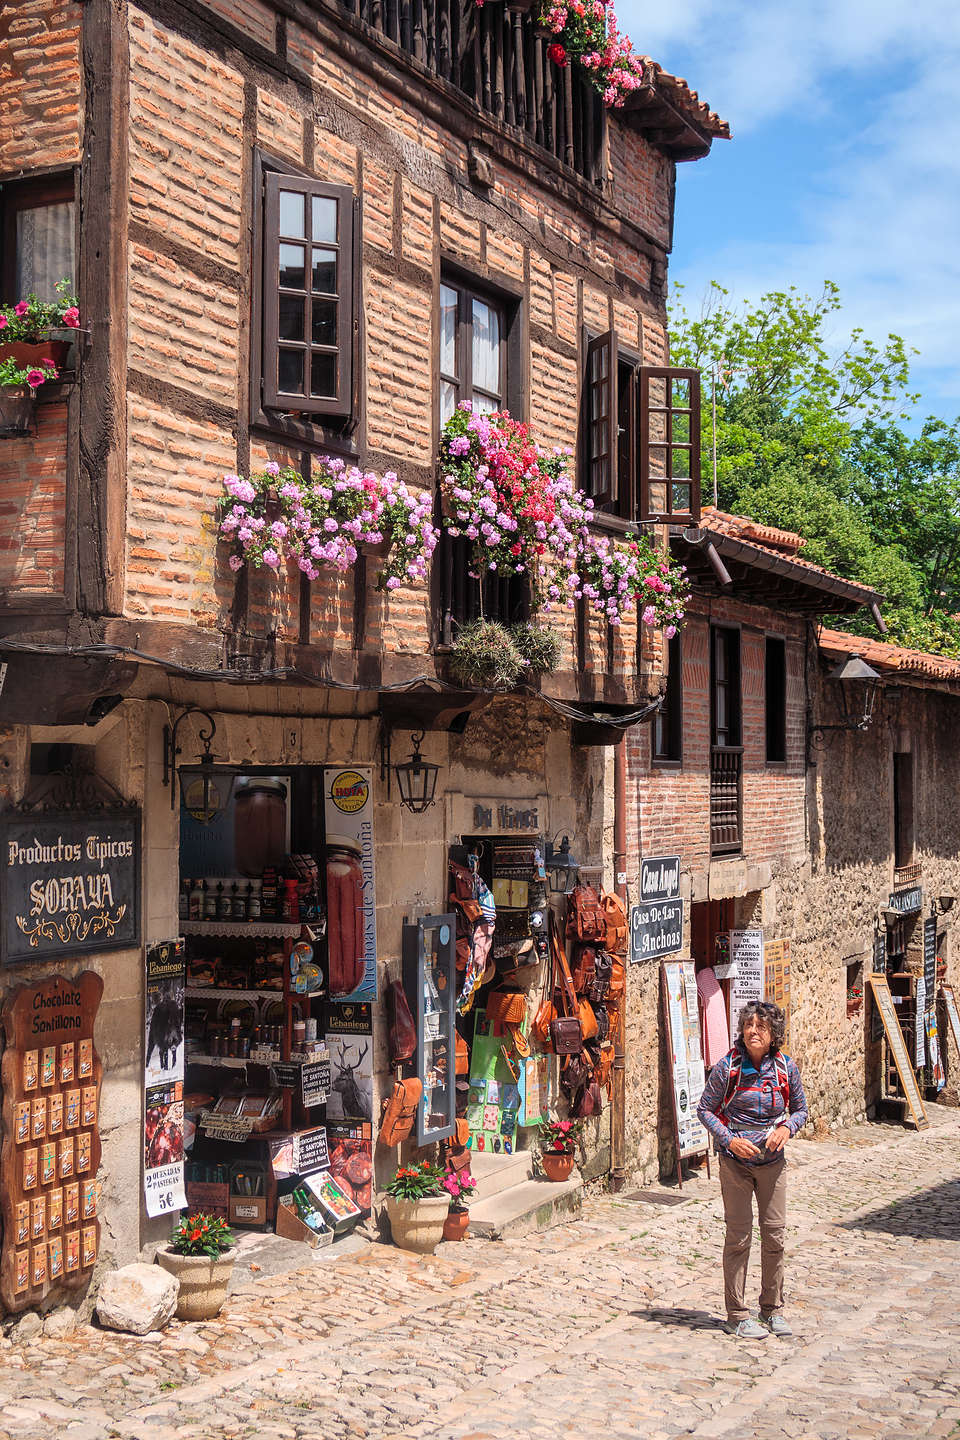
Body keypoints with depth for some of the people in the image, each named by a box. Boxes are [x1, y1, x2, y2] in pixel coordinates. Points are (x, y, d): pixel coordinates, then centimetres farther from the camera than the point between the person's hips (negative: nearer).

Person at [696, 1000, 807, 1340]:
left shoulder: (786, 1067, -3)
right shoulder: (728, 1067, -10)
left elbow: (800, 1110, 10)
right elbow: (705, 1108, -2)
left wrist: (787, 1128, -12)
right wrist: (730, 1140, -14)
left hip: (772, 1160, 3)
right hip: (736, 1160, -3)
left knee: (775, 1234, 6)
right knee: (738, 1236, 1)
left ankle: (772, 1309, 23)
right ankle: (737, 1315, 10)